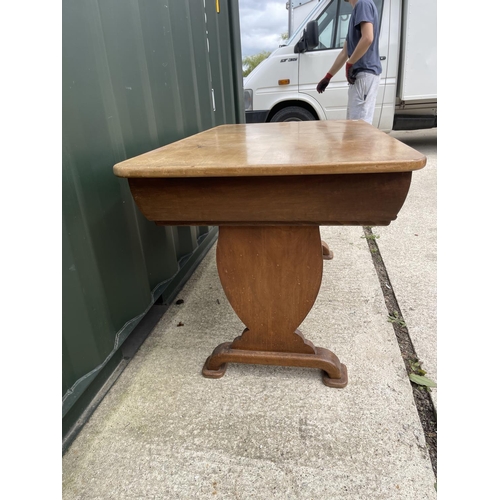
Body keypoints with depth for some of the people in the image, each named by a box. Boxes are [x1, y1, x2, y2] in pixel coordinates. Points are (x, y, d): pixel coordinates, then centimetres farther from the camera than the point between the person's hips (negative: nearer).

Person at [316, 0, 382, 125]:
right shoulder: (356, 11, 24)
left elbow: (368, 38, -22)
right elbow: (345, 52, 26)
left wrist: (349, 64, -14)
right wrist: (328, 77, 26)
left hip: (365, 73, -10)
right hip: (360, 74, 10)